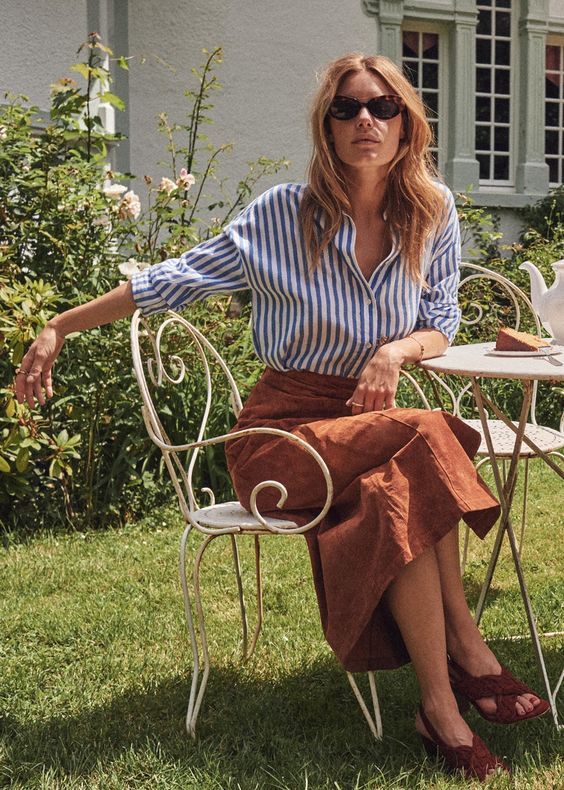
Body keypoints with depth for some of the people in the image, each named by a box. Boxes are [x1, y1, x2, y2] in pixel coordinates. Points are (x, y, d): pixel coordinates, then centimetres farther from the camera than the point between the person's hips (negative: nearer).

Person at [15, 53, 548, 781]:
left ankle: (439, 705, -24)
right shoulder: (285, 213, -6)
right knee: (427, 440, -32)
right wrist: (60, 328, 1)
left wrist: (400, 348, -12)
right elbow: (175, 280, 0)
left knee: (399, 498, -34)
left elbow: (441, 326, 12)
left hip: (368, 416, 3)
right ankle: (464, 645, -20)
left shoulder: (432, 213, 4)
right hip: (286, 428, -3)